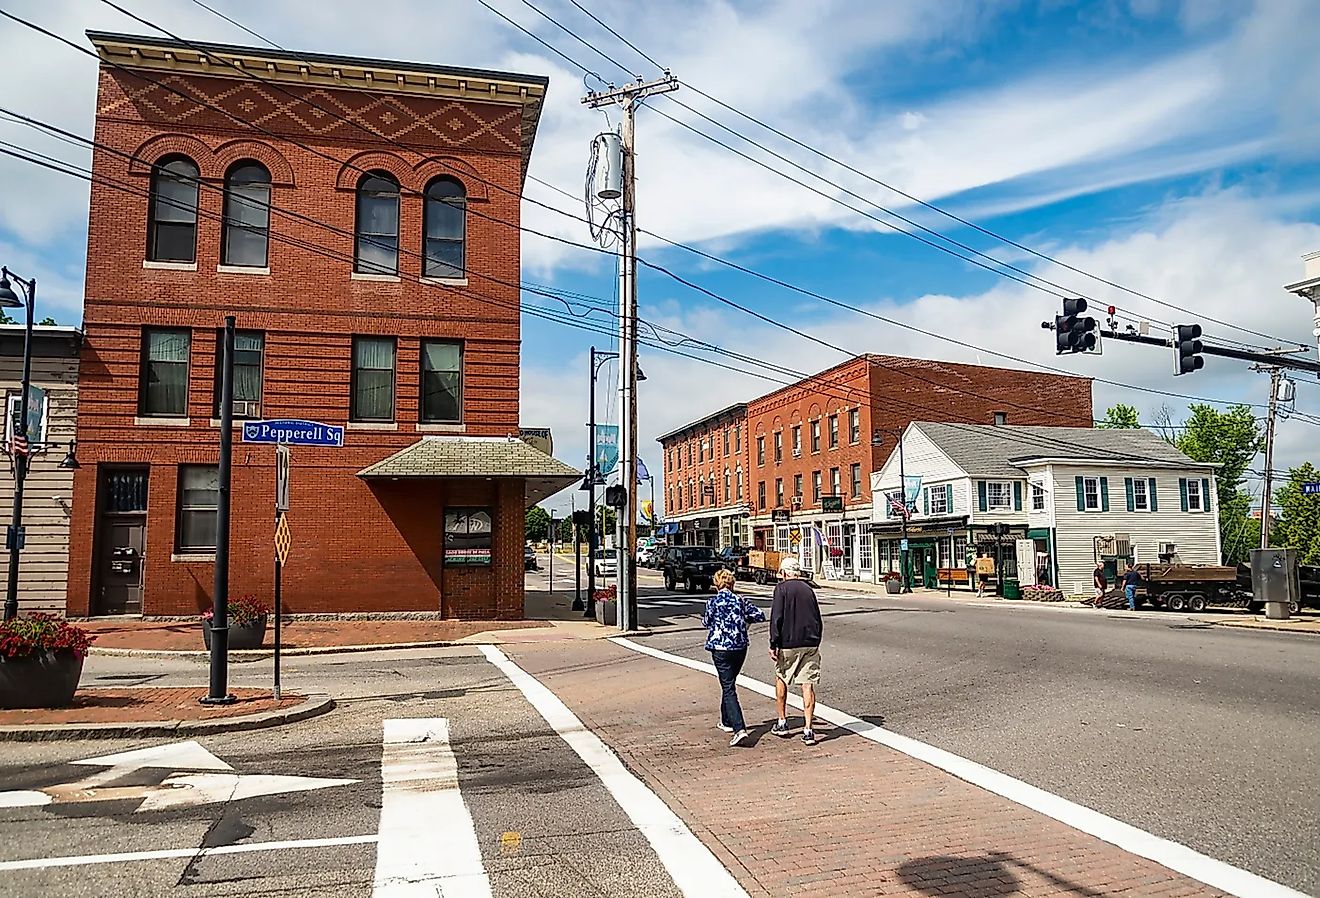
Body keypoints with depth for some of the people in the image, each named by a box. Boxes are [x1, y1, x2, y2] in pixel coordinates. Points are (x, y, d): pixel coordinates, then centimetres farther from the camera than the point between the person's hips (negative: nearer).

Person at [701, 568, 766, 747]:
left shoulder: (713, 601, -9)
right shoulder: (740, 600, 2)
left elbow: (706, 623, 3)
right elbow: (760, 615, 3)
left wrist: (703, 617, 25)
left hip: (721, 648, -5)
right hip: (740, 647, 5)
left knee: (728, 688, -6)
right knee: (729, 684, 24)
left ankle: (740, 729, -19)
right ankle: (726, 721, 37)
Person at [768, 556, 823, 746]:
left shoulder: (782, 588, -5)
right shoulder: (809, 590, 12)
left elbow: (776, 618, -12)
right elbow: (818, 619, 17)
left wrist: (774, 644, -10)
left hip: (789, 643, -4)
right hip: (811, 643, 4)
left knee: (781, 680, 16)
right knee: (808, 685, 2)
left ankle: (782, 723, 23)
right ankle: (808, 730, -1)